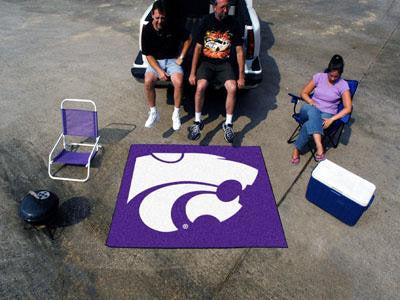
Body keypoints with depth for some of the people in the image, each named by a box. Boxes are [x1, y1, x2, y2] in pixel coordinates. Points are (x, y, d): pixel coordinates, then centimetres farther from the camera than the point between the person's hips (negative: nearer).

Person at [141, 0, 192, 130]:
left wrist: (181, 57, -3)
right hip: (155, 61, 1)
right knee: (148, 81, -28)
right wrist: (159, 71, -19)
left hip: (172, 60, -1)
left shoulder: (174, 26, -10)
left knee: (178, 83, -30)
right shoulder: (147, 30, -9)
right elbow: (148, 55, -7)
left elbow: (188, 39, 4)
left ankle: (176, 114, -9)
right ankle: (153, 113, -7)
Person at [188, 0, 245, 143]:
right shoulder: (206, 21, -3)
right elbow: (198, 48, -1)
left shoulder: (233, 23, -1)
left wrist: (241, 76, -3)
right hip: (206, 61, 0)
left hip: (224, 63, 1)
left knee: (232, 88, -27)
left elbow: (239, 51, 1)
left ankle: (228, 124, -10)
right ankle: (197, 122, -10)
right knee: (200, 86, -29)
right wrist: (192, 73, -7)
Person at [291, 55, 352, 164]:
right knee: (313, 111, -40)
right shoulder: (319, 77, 2)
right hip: (311, 110, 2)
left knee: (308, 125, -37)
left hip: (327, 114, -1)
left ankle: (296, 149, -21)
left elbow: (347, 108, -9)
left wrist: (331, 119, -21)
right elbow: (304, 93, 7)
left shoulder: (343, 85, -4)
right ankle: (319, 146, -49)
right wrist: (312, 103, -12)